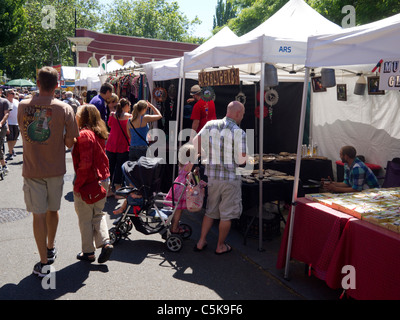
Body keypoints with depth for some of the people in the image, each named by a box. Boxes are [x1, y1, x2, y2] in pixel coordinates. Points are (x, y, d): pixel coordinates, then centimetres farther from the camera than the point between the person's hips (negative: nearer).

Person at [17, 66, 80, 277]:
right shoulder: (64, 109, -9)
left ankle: (44, 262, 10)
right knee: (53, 210, 19)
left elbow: (23, 132, 11)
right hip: (55, 169, 1)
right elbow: (69, 143, -6)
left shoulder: (23, 106, -4)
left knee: (38, 214, 5)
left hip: (32, 170, 0)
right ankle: (51, 249, 38)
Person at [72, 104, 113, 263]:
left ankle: (88, 252, 18)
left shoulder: (84, 135, -18)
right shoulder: (99, 134, 7)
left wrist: (77, 185, -17)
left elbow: (85, 163, -22)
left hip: (88, 183, -7)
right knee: (98, 214, 19)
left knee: (85, 218, 8)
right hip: (102, 179, 8)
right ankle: (105, 242, 8)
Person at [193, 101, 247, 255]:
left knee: (210, 211, 21)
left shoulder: (210, 125, -1)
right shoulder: (239, 133, -15)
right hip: (231, 178, -5)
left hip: (212, 175, 5)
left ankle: (201, 242, 25)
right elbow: (241, 160, -15)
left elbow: (196, 142, 3)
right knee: (226, 214, 10)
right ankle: (220, 246, 23)